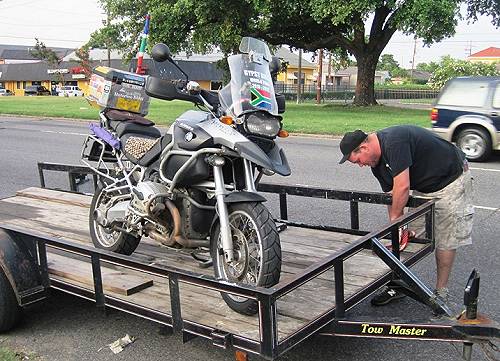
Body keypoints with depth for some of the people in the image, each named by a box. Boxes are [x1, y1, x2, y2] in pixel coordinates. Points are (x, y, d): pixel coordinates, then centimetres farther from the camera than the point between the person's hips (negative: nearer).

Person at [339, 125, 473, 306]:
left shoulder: (394, 141, -31)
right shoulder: (377, 163, -2)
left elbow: (402, 187, -33)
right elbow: (391, 195, 0)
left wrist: (394, 219, -21)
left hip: (451, 180, -8)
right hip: (422, 187, 8)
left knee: (445, 241, -1)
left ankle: (441, 293, 10)